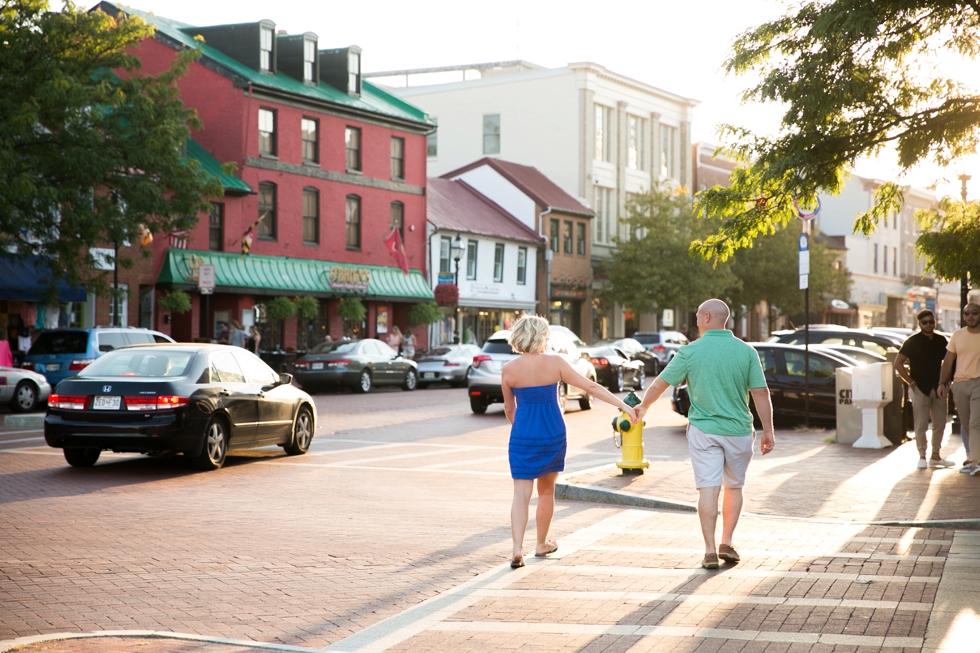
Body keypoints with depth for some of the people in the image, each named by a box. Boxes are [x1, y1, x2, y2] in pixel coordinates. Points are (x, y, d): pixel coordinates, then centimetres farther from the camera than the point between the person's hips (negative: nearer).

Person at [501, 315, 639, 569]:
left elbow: (509, 409, 7)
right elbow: (591, 387, -7)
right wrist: (624, 406, -2)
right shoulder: (555, 363, -7)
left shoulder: (509, 370, -6)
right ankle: (542, 544, 31)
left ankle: (517, 549, -17)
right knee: (546, 491, 18)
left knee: (521, 494, -1)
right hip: (553, 434, 1)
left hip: (523, 436, -1)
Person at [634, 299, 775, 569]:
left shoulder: (690, 352, -4)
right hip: (738, 430, 1)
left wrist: (643, 406, 20)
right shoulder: (746, 352, -2)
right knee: (734, 488, 16)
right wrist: (768, 430, 4)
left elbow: (660, 384, 2)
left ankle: (710, 551, -3)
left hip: (703, 430, -1)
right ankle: (727, 544, 15)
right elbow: (761, 393, -4)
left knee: (708, 489, 0)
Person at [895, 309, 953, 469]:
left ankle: (935, 456, 18)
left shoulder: (941, 341, 8)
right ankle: (922, 457, 4)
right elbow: (898, 363, -7)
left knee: (940, 423, 8)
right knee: (921, 425, -4)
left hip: (937, 388, 5)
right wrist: (911, 382, -11)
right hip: (920, 389, -5)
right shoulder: (913, 341, -6)